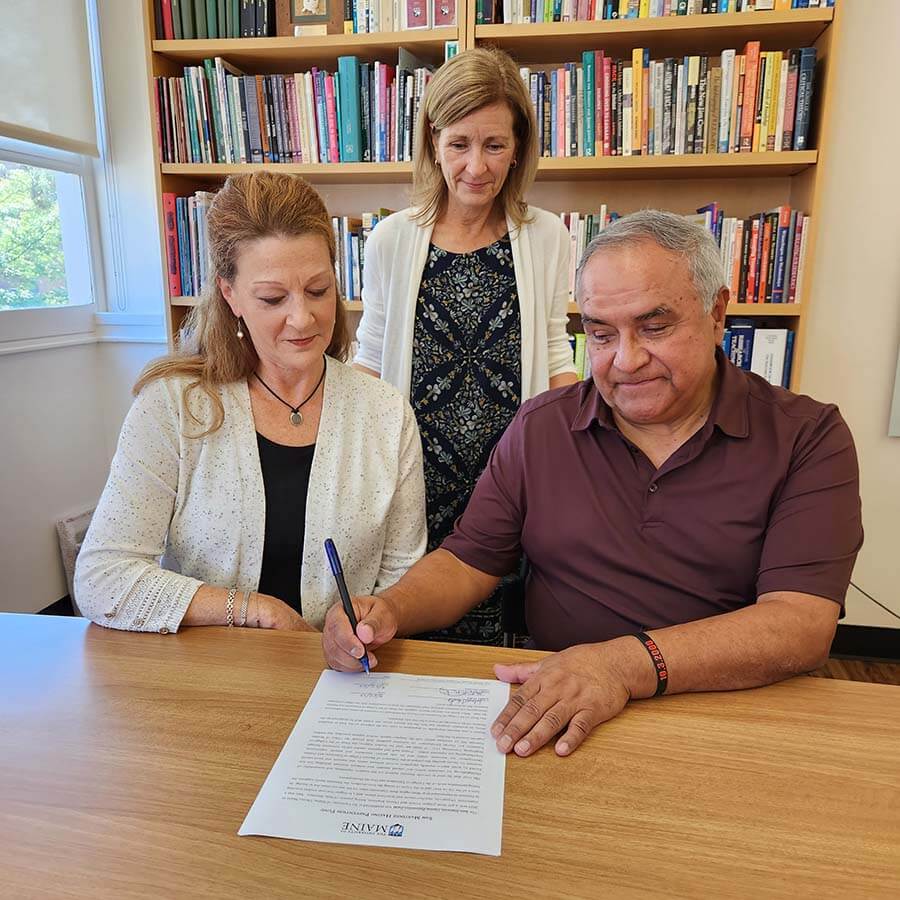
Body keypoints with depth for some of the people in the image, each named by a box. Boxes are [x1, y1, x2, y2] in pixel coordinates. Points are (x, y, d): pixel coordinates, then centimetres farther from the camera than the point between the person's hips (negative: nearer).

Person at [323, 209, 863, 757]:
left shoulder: (807, 438, -5)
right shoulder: (541, 428, 3)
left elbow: (801, 625, -16)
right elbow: (468, 561, 5)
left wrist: (627, 663, -29)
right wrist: (390, 612, -15)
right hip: (551, 716, 2)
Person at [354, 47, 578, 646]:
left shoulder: (547, 238, 1)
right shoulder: (392, 241, 0)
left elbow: (555, 360, 7)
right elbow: (370, 361, 6)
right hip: (418, 478, 0)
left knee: (499, 632, 9)